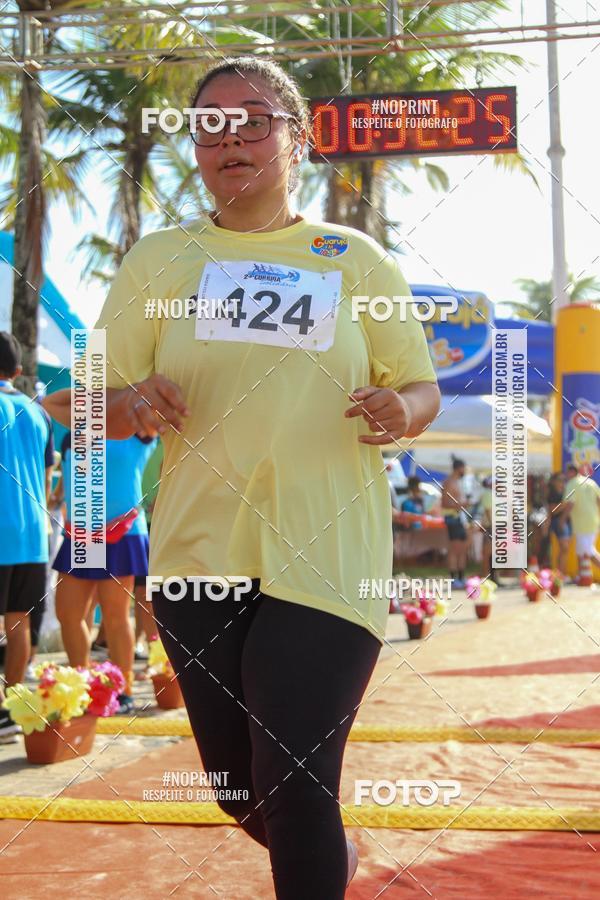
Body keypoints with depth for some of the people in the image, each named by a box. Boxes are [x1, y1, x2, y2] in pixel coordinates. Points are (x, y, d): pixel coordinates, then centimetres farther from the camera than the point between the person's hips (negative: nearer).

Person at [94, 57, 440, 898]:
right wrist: (135, 405, -17)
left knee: (295, 793, -7)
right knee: (238, 790, 13)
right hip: (200, 555, 3)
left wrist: (401, 409, -14)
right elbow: (102, 406, 6)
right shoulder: (157, 258, 6)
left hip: (326, 561, -2)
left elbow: (421, 387, 9)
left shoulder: (356, 258, 4)